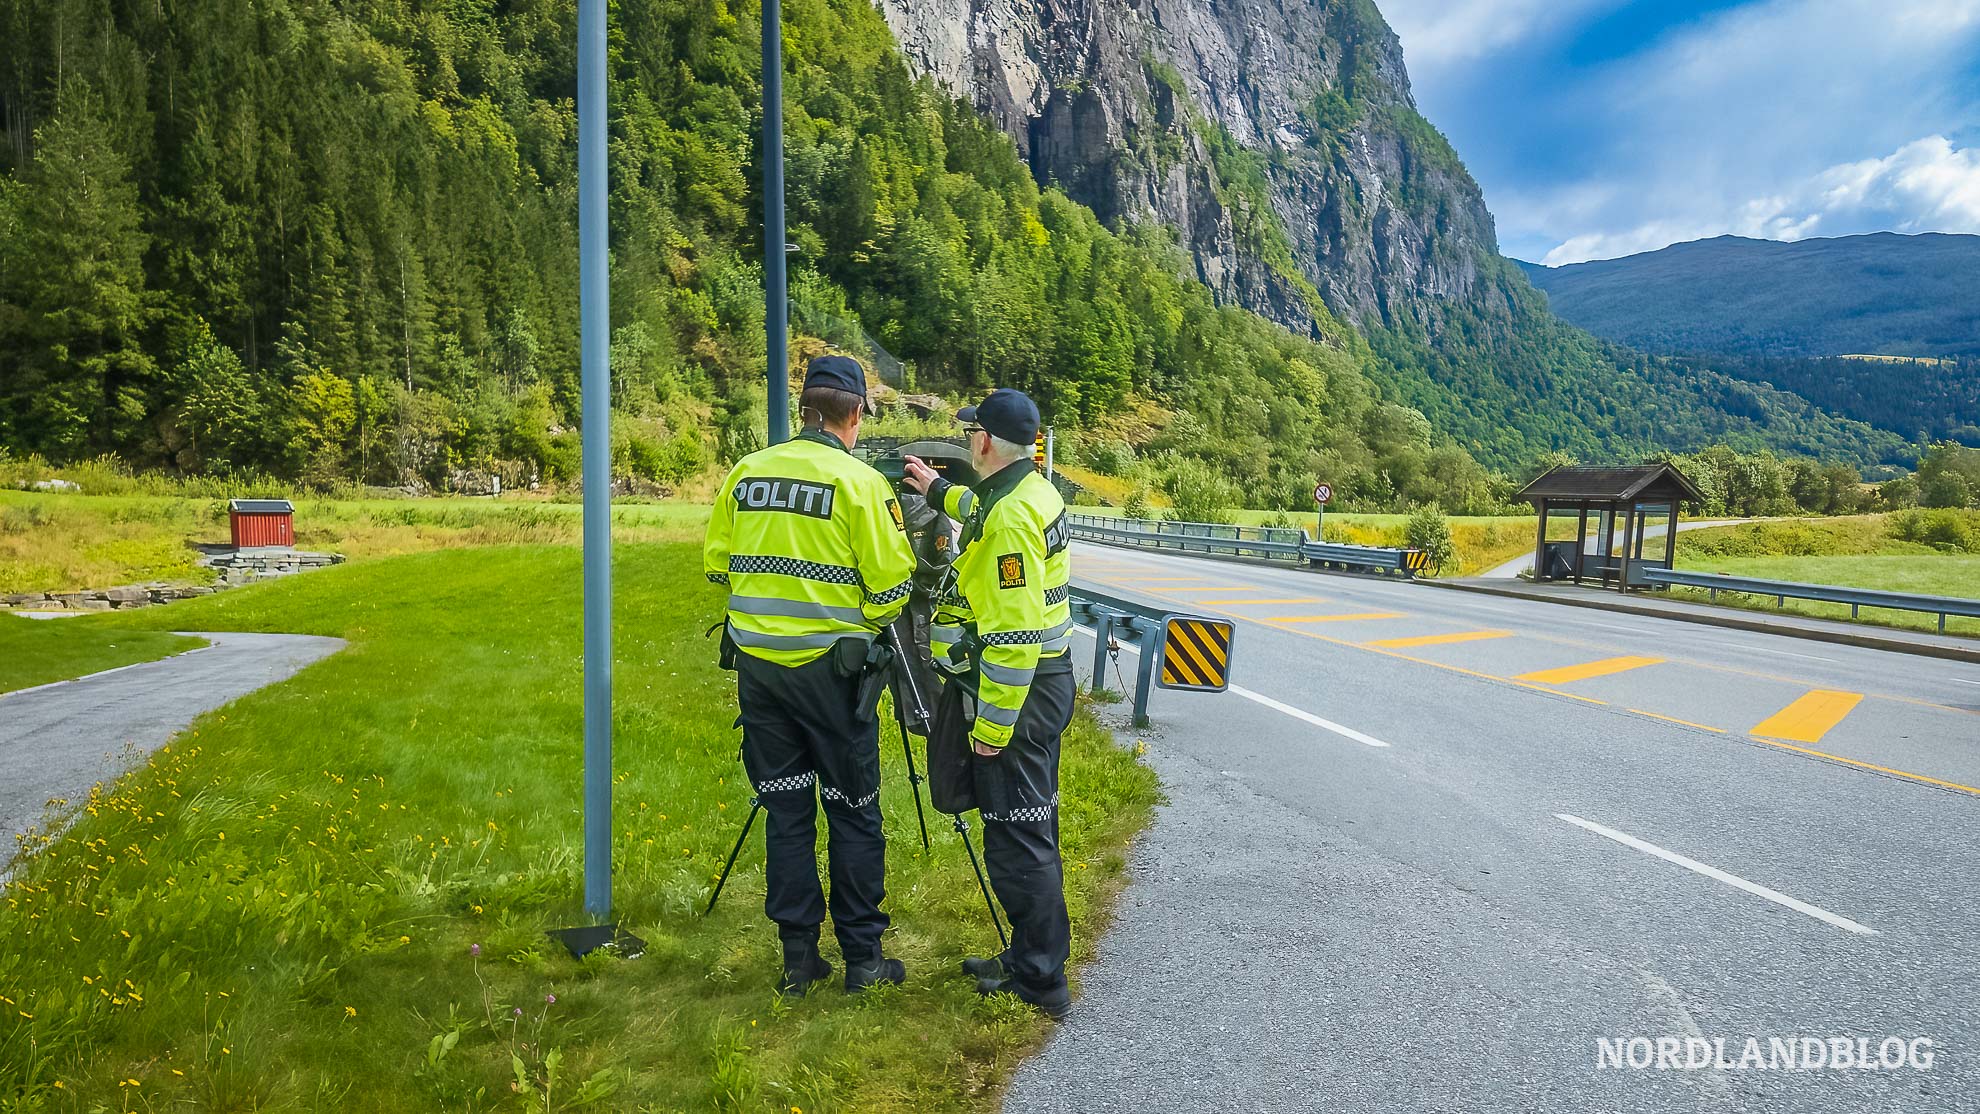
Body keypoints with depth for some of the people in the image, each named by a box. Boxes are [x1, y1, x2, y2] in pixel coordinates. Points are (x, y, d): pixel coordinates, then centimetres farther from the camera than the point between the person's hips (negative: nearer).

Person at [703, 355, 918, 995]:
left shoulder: (744, 473, 5)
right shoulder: (860, 481, -9)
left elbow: (716, 563, 11)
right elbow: (891, 582, -9)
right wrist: (868, 621, 12)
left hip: (756, 660, 4)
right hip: (831, 665, -4)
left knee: (785, 809, 12)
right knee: (854, 812, 8)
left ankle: (798, 957, 20)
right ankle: (863, 958, 17)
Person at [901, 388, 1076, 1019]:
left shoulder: (1009, 518, -22)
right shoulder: (1034, 491, 8)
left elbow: (1012, 636, -25)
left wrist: (991, 727, -21)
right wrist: (940, 491, 39)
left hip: (1015, 694, -10)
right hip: (1046, 682, 11)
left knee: (1017, 840, -1)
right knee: (1032, 830, 18)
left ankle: (1040, 981, 11)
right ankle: (1032, 956, 31)